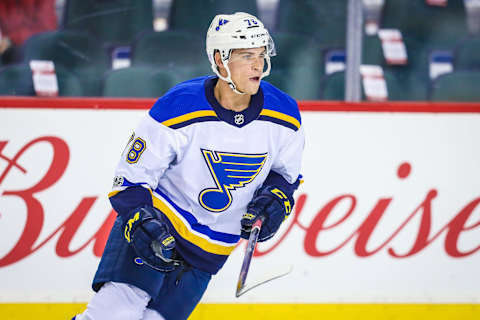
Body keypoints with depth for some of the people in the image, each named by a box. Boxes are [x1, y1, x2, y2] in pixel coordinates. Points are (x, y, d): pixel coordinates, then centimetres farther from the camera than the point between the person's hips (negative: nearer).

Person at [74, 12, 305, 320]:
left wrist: (274, 200, -8)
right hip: (156, 221, -4)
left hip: (209, 249, 4)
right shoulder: (179, 110, -21)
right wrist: (143, 223, -28)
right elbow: (130, 177, -13)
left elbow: (286, 173, 11)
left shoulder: (284, 117, -8)